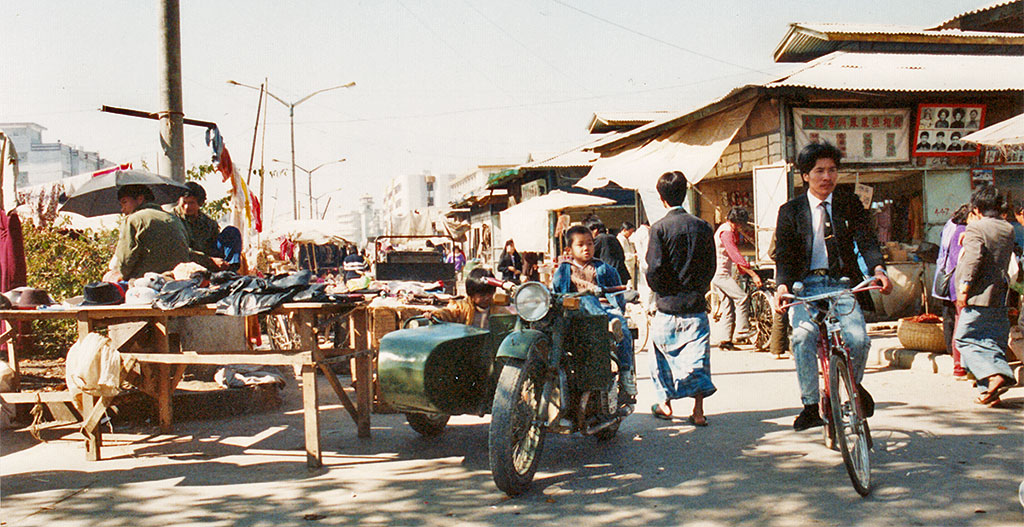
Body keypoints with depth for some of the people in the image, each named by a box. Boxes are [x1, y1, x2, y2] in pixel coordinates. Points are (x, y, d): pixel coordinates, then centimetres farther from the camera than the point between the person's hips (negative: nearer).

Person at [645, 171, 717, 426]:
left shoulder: (660, 228, -10)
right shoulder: (703, 227, 1)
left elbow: (654, 268, -14)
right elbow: (711, 266, 6)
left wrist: (659, 290, 5)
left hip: (668, 306, -2)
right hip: (695, 303, 2)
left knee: (663, 355, 15)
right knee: (697, 356, 5)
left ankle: (665, 403, 25)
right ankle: (698, 409, 0)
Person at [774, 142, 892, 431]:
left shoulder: (850, 204, 12)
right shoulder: (790, 211, 8)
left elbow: (866, 240, 1)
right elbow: (783, 254, 2)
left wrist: (878, 269, -21)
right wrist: (783, 285, -18)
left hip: (841, 284, 1)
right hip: (805, 286, -1)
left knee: (858, 340, -20)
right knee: (804, 337, -28)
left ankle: (854, 385, 15)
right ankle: (810, 406, -14)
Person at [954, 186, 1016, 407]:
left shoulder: (976, 227, -7)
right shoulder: (1008, 229, 15)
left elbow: (974, 258, -19)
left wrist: (964, 288, -17)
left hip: (979, 296, -7)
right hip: (1000, 296, 8)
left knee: (965, 338, -1)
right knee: (994, 342, 11)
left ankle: (993, 375, -20)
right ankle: (991, 392, 10)